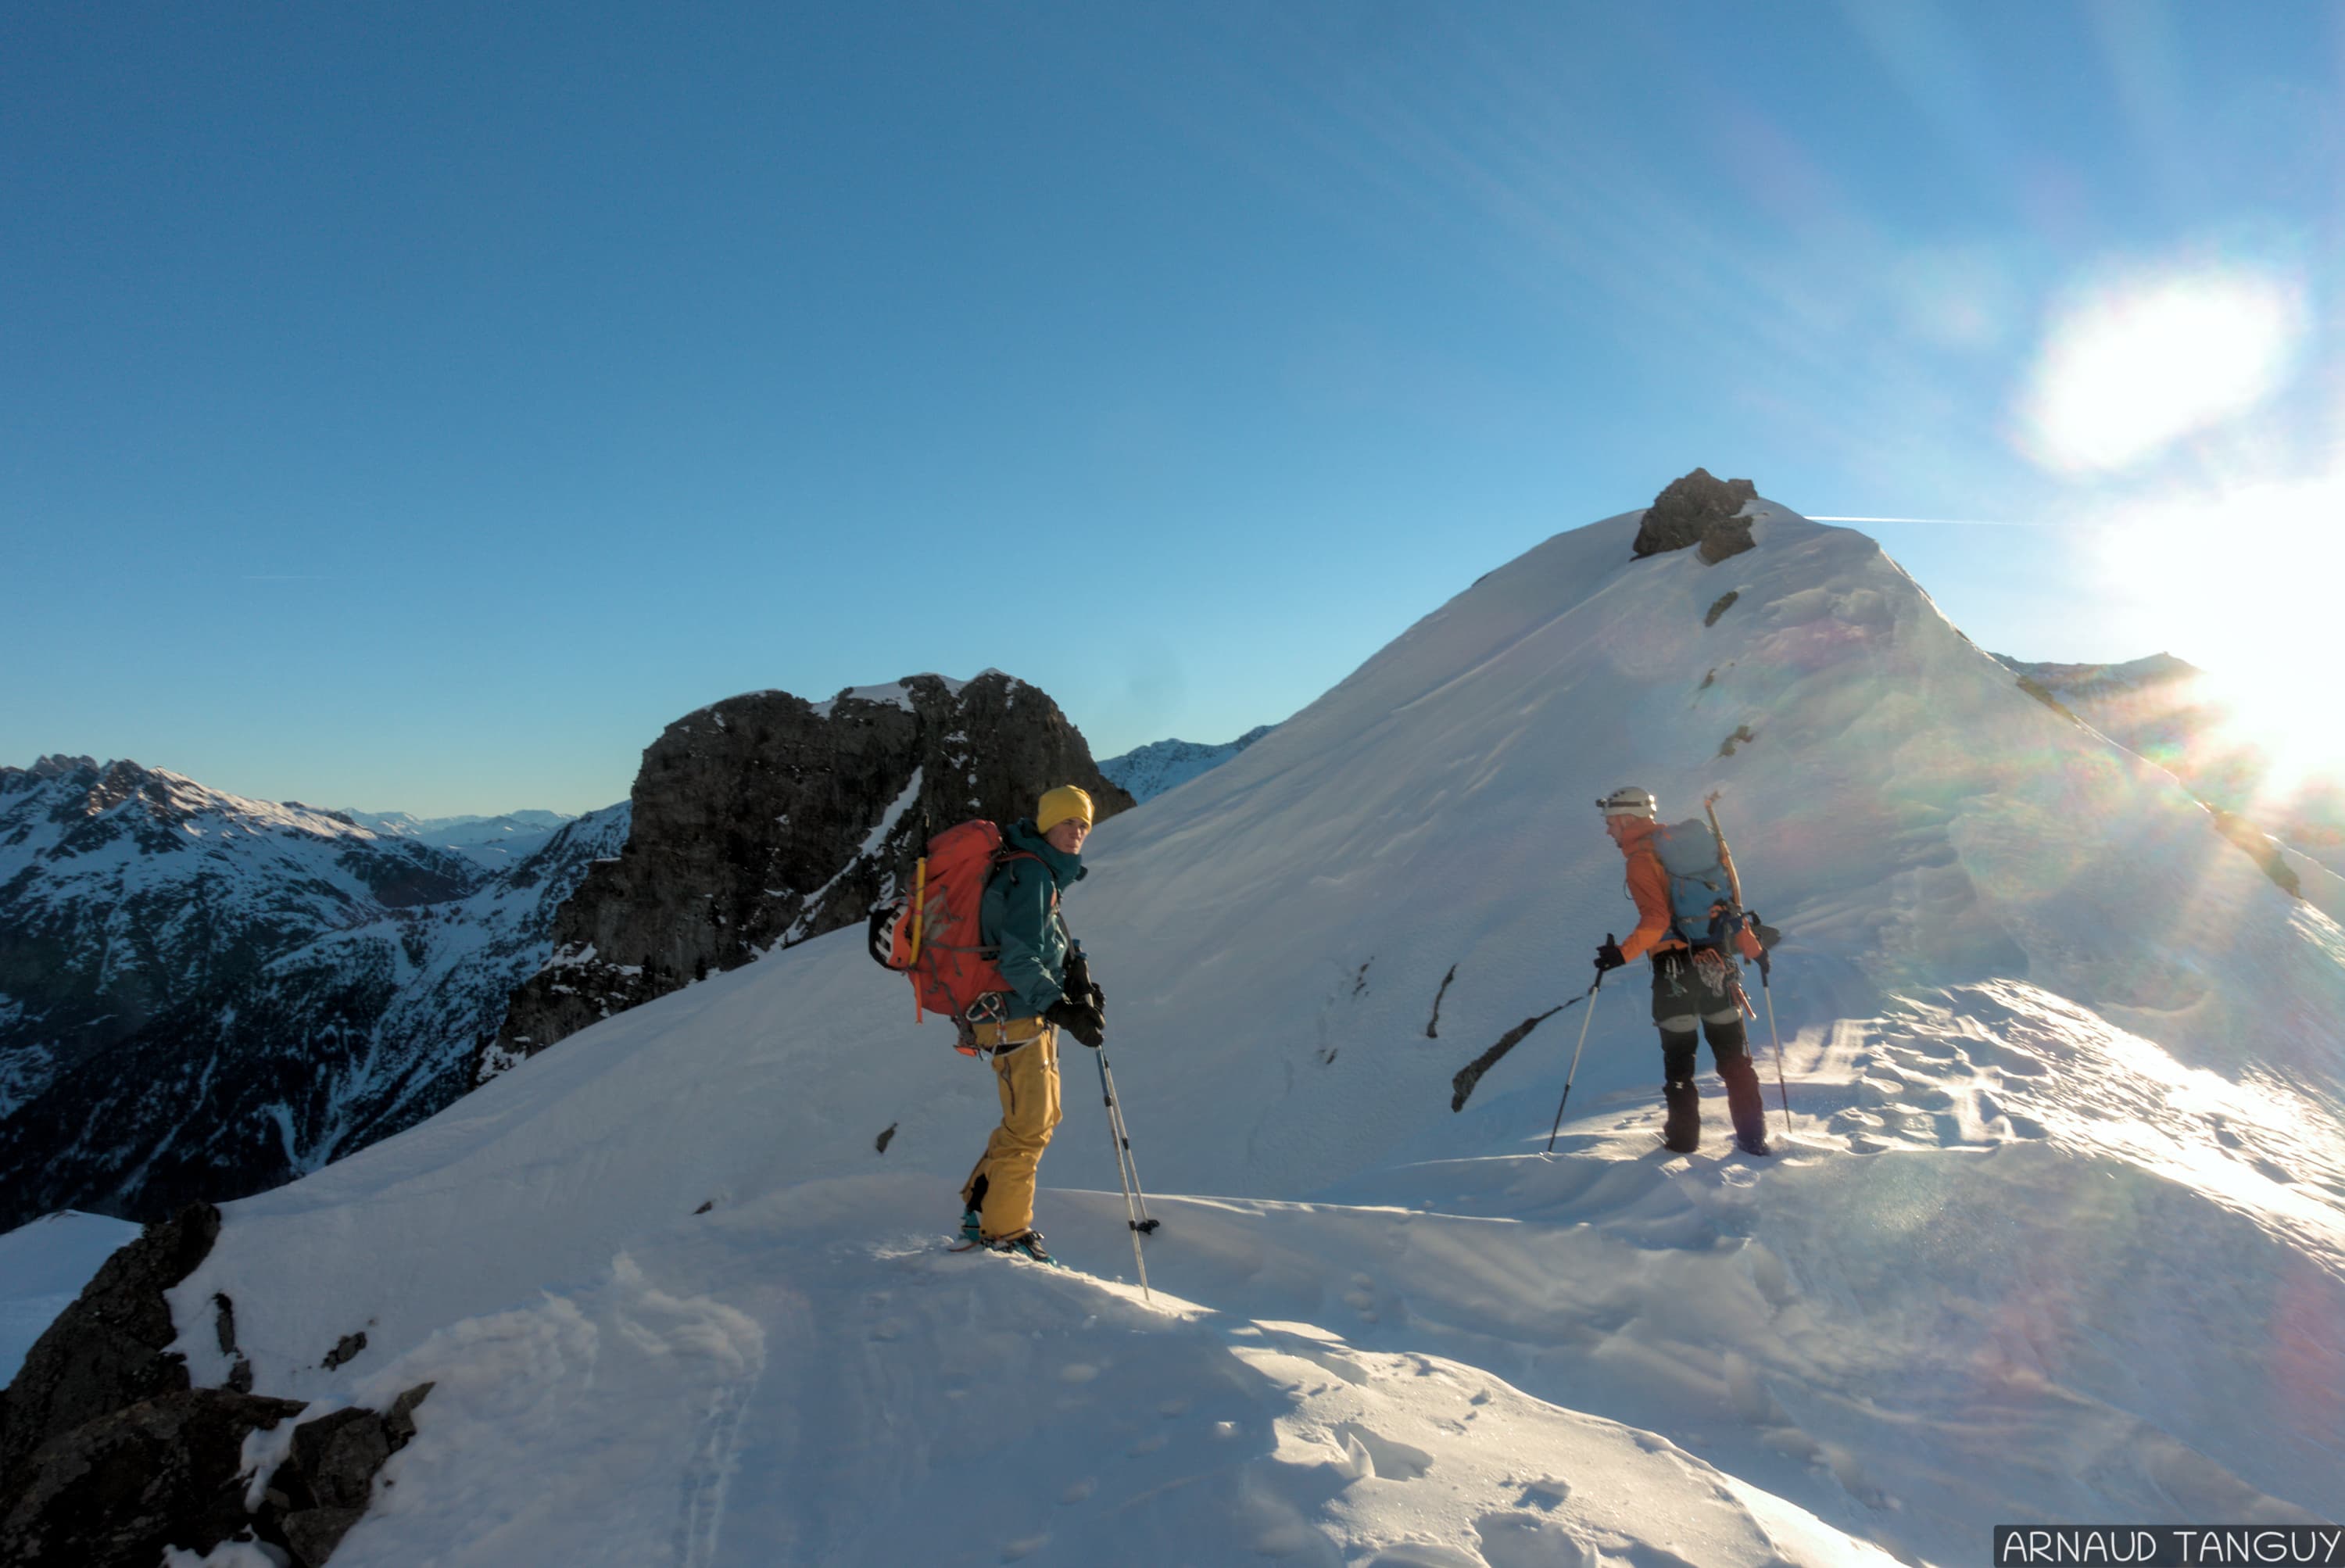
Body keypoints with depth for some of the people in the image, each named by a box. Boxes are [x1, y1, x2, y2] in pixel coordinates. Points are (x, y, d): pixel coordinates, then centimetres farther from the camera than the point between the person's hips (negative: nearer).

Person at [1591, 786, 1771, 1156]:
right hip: (1714, 959, 6)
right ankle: (1753, 1135, 15)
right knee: (1733, 1053, 13)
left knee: (1678, 1056, 6)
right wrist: (1746, 941, 17)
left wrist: (1624, 952, -23)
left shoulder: (1641, 858, -10)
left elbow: (1657, 920, -22)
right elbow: (1726, 894, 12)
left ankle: (1683, 1136, 11)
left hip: (1674, 966, -6)